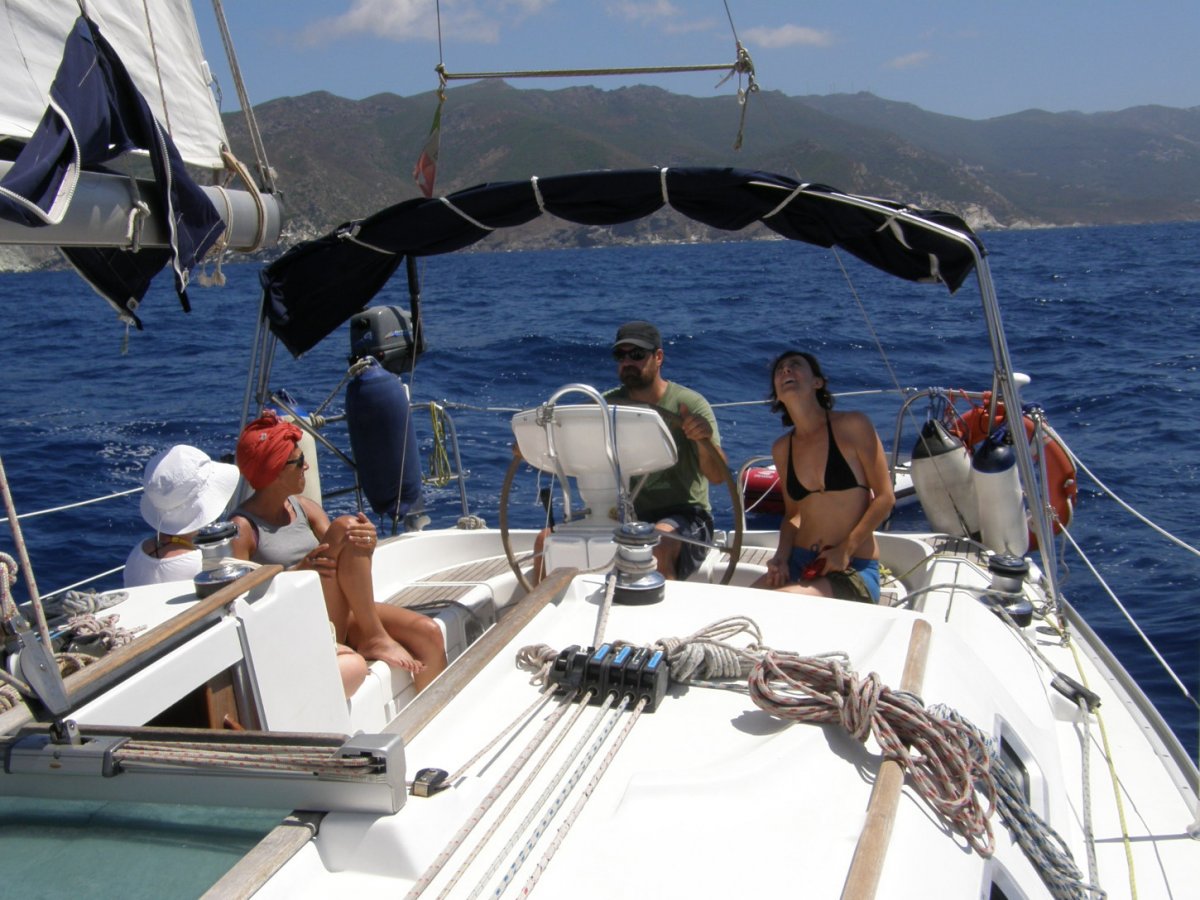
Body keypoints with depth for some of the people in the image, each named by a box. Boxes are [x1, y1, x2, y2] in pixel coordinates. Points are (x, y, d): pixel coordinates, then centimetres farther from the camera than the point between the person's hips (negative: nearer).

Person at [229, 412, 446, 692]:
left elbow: (350, 564, 5)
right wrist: (297, 572, -26)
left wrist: (367, 545, -18)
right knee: (344, 526, -23)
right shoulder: (243, 529, -8)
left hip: (341, 614, 7)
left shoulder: (305, 508, 11)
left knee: (429, 633, -15)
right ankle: (374, 638, -17)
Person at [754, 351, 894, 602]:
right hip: (800, 562, 5)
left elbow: (885, 498, -4)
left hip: (854, 569, -4)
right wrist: (781, 558, 0)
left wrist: (846, 549, -14)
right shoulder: (782, 448, 10)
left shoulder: (853, 426, -4)